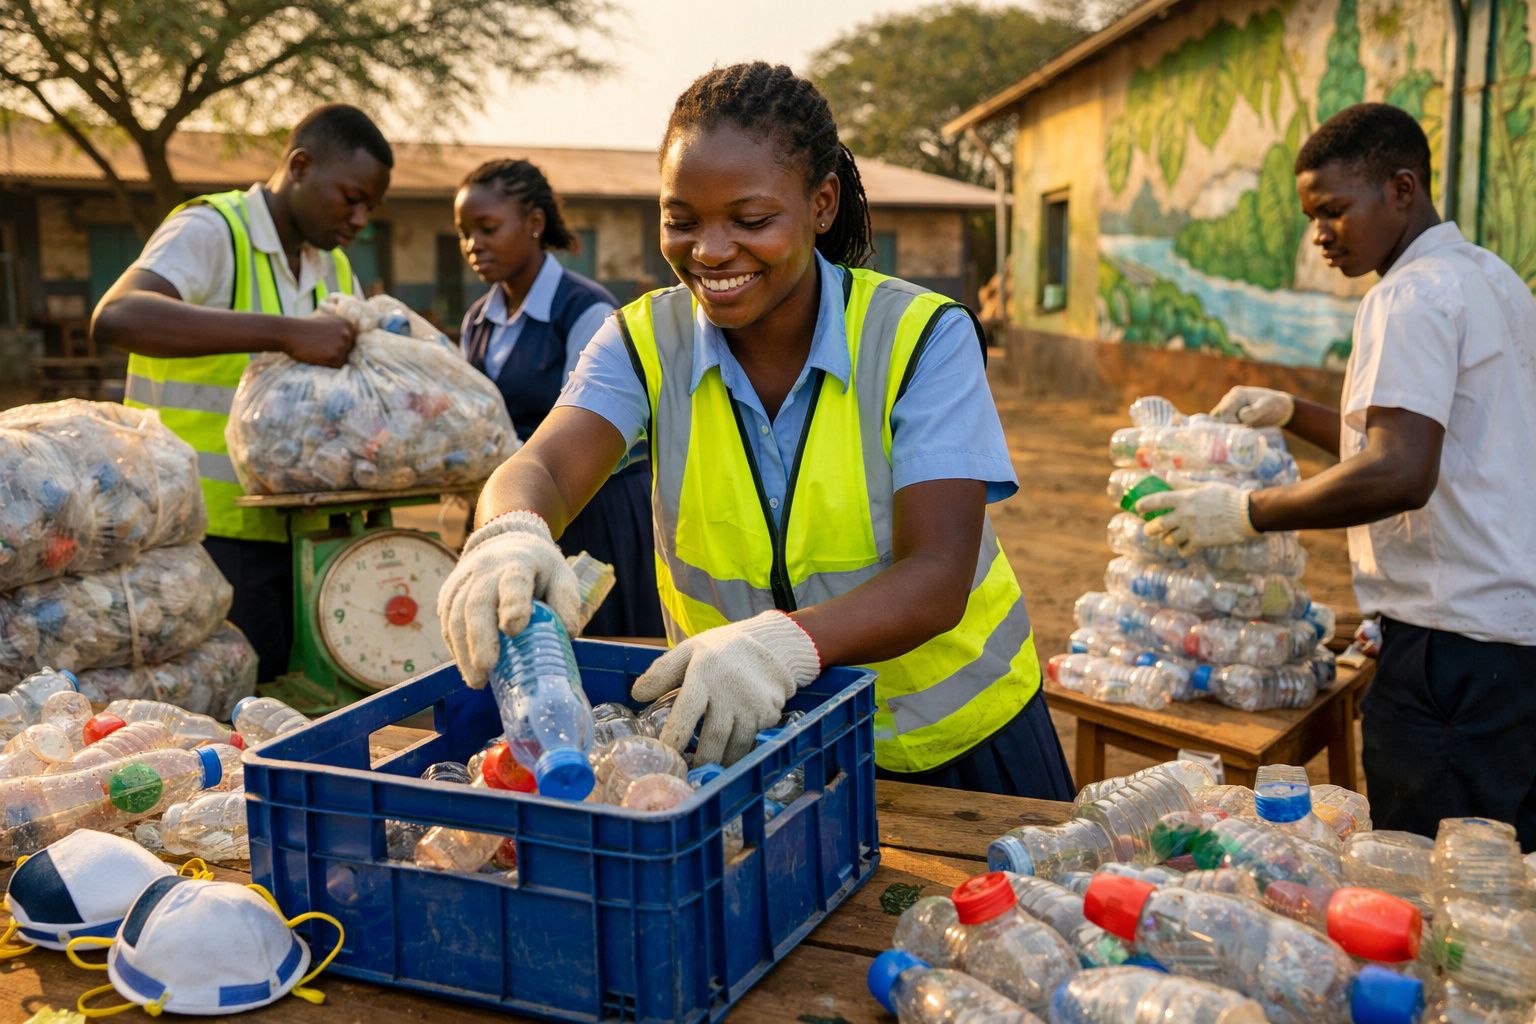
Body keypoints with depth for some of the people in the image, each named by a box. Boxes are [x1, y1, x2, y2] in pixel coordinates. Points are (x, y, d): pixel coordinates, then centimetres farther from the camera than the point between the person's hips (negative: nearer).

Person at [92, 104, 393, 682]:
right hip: (209, 531, -7)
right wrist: (286, 333, -33)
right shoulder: (211, 232, -9)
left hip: (291, 527, 7)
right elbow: (116, 318, -27)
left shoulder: (333, 266, 15)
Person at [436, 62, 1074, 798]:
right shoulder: (644, 341, -7)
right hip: (739, 738, 2)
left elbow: (938, 578, -25)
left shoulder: (922, 338, -15)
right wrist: (511, 537, -49)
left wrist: (786, 642, -44)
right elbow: (543, 469, -24)